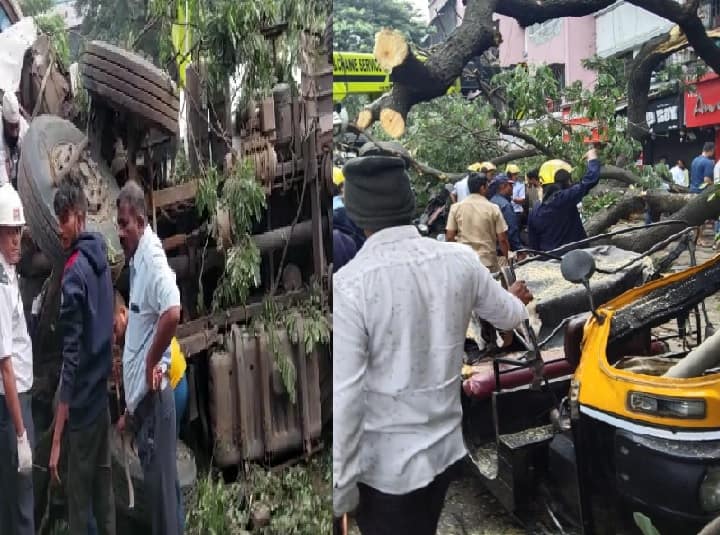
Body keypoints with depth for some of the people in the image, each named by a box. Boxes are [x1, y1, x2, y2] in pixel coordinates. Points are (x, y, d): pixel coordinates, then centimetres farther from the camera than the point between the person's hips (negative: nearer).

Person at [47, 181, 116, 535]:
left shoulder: (74, 274, -21)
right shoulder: (101, 255, 4)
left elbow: (70, 359, -24)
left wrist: (56, 440, -23)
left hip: (81, 403, -8)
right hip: (102, 392, 8)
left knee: (79, 496, 4)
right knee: (102, 478, 21)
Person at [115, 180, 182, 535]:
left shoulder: (152, 258, -15)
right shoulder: (136, 262, 15)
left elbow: (172, 313, -34)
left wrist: (152, 364, -19)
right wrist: (130, 406, 19)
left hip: (154, 399, -10)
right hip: (142, 399, 10)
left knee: (161, 488, -1)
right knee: (155, 487, 17)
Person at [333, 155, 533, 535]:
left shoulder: (348, 284, -24)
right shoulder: (460, 260, -8)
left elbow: (343, 397, -24)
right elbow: (508, 316, 10)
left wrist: (339, 486, -13)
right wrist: (516, 298, 34)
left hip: (386, 465, -5)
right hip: (447, 445, 5)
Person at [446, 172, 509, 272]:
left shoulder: (456, 207, -1)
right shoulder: (493, 208, -5)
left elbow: (449, 237, -1)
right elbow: (502, 239, -4)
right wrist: (507, 259, 11)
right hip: (488, 262, -2)